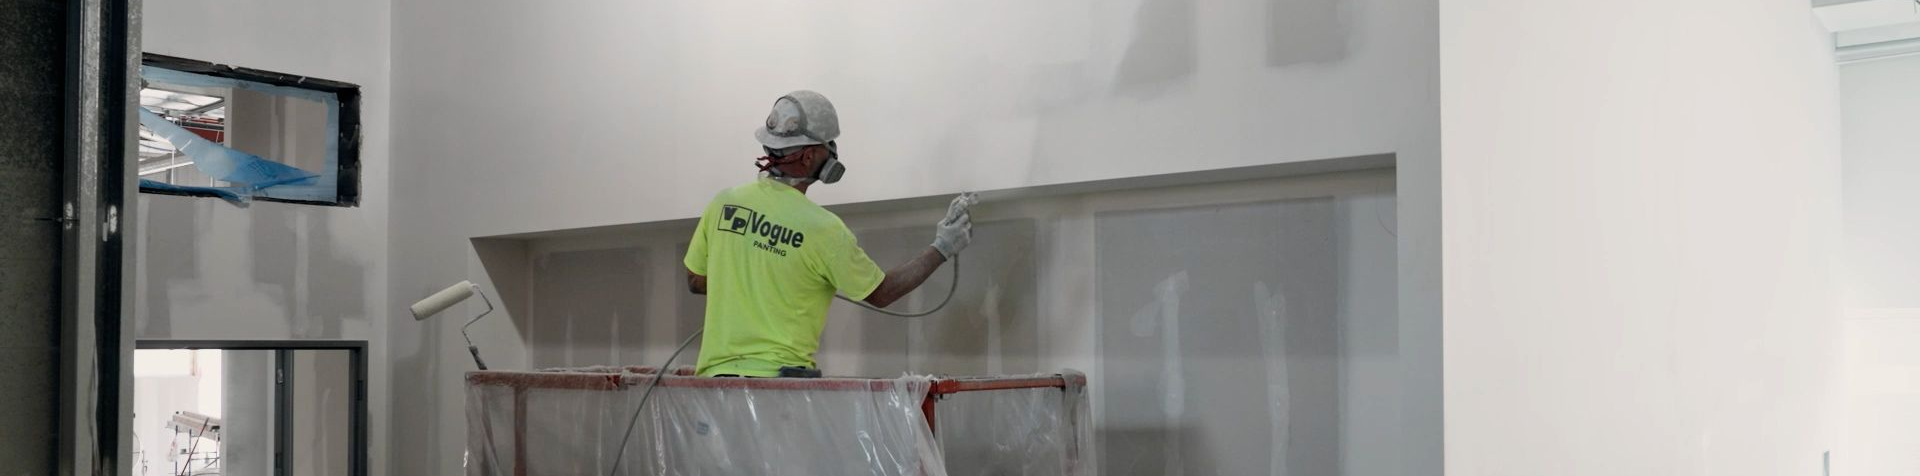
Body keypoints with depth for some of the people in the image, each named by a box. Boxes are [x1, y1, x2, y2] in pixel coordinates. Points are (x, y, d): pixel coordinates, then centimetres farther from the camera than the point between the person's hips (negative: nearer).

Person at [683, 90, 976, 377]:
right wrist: (942, 248, 10)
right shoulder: (822, 229, -10)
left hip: (715, 371, 5)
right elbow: (881, 293, 3)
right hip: (780, 374, -5)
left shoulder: (723, 204, 2)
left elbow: (696, 281, 15)